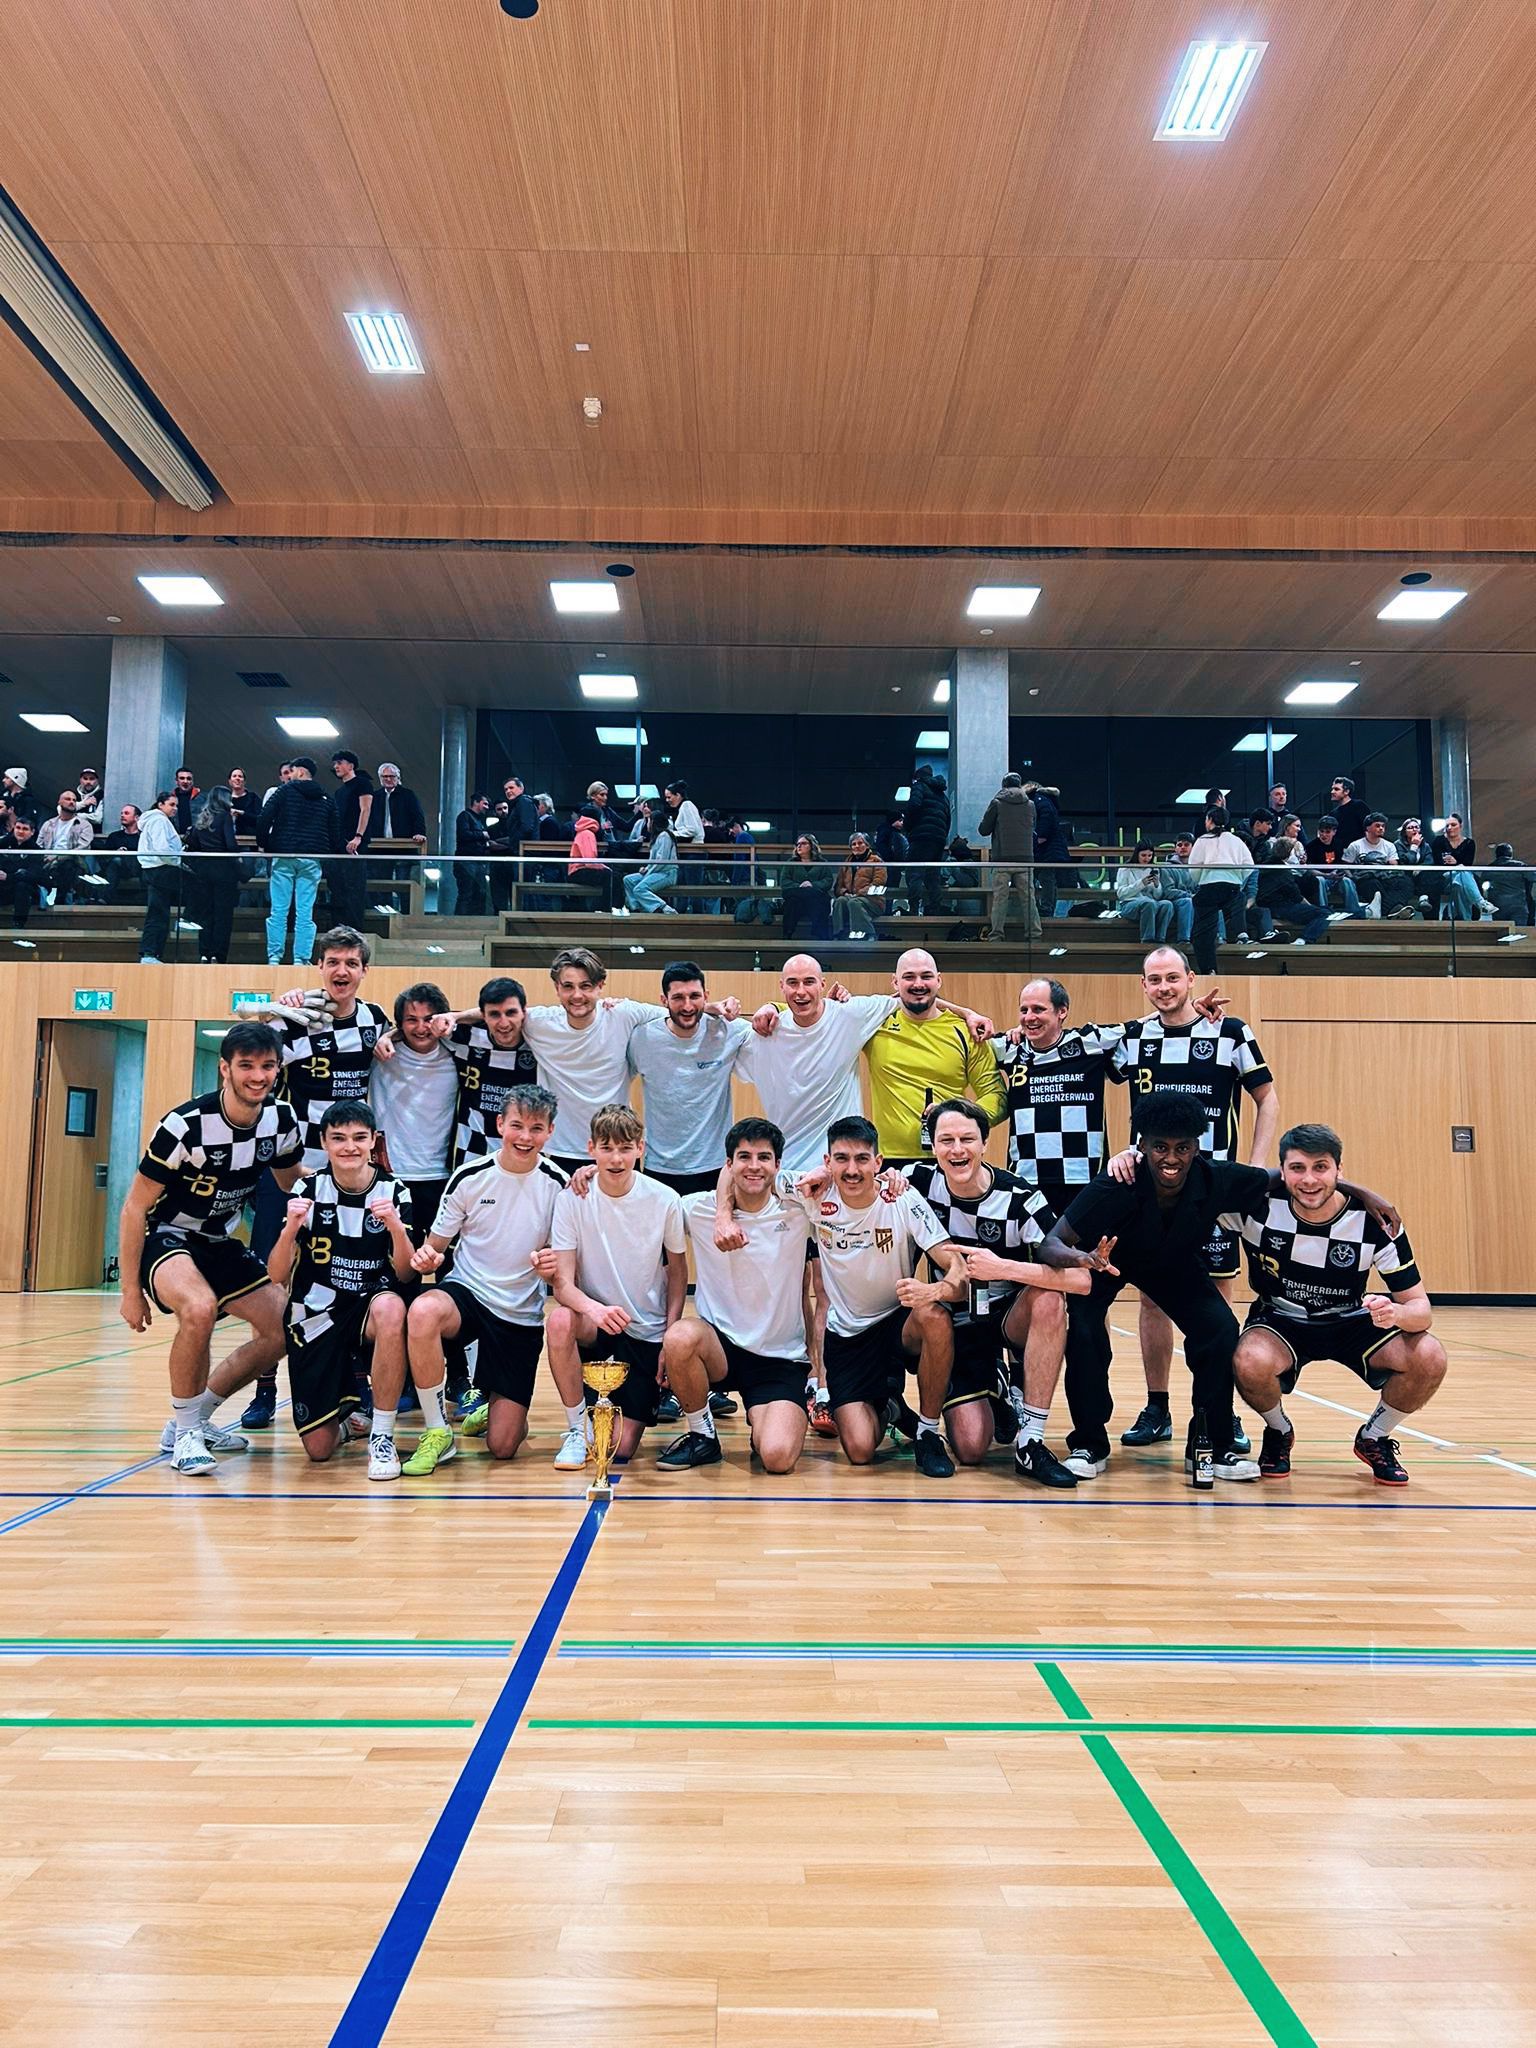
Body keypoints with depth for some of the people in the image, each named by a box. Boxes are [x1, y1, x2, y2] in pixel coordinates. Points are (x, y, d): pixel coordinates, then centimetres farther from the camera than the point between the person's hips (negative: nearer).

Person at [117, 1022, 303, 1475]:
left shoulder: (283, 1120, -9)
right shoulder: (185, 1125, -25)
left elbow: (293, 1185, 11)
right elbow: (135, 1207, -16)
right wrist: (130, 1291, -15)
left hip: (220, 1243, 7)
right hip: (165, 1237, -6)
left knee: (285, 1329, 0)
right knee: (200, 1307, -35)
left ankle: (196, 1420, 19)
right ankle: (184, 1431, -12)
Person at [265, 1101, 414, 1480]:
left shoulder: (394, 1191, -6)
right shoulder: (308, 1189, -5)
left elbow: (406, 1274, -11)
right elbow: (277, 1276, -8)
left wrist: (396, 1227, -29)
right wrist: (291, 1227, -26)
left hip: (370, 1309, -1)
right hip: (314, 1318, 1)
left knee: (390, 1307, -39)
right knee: (318, 1450, -3)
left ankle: (382, 1436, -22)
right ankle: (350, 1406, 34)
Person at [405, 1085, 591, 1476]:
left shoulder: (558, 1185, -7)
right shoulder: (470, 1176, -7)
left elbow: (567, 1262, 0)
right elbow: (436, 1247, 2)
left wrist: (554, 1266, -24)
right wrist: (426, 1256, -23)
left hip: (523, 1315, -1)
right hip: (467, 1294, 1)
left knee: (502, 1446, -7)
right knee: (423, 1312, -37)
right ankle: (437, 1433, -16)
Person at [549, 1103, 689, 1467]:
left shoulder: (665, 1201, -11)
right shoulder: (572, 1199, -13)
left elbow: (678, 1273, 2)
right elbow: (562, 1283, -16)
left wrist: (669, 1340, -7)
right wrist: (594, 1308, -38)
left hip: (647, 1331, 0)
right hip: (595, 1320, 0)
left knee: (619, 1450, -3)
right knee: (560, 1320, -35)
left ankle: (656, 1391, 30)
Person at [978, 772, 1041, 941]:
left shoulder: (997, 803, -1)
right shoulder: (1030, 805, 7)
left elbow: (983, 830, 3)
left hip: (1002, 859, -2)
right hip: (1025, 859, 2)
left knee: (1000, 898, 0)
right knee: (1028, 898, 6)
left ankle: (996, 935, -3)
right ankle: (1035, 934, 6)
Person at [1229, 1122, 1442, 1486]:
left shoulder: (1374, 1221, -20)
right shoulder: (1258, 1204, -23)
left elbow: (1420, 1307, -18)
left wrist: (1396, 1313, -41)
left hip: (1352, 1323, 2)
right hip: (1280, 1321, -1)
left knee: (1429, 1358, -25)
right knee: (1251, 1362, -35)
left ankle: (1373, 1438, 7)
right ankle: (1279, 1433, 3)